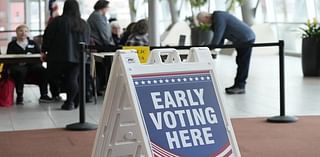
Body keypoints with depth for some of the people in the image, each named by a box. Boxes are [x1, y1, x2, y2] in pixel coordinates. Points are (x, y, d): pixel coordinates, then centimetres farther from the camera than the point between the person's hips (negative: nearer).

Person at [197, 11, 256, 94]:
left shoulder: (219, 18, -19)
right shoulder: (216, 19, 14)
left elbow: (217, 35, -24)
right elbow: (221, 37, 15)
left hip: (246, 39, -11)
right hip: (241, 40, 11)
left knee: (243, 63, -7)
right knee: (240, 62, 12)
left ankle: (240, 86, -6)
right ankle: (238, 85, 16)